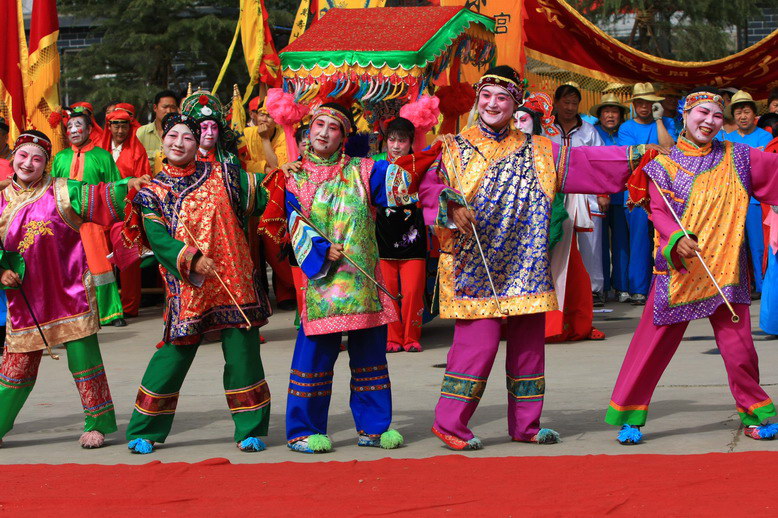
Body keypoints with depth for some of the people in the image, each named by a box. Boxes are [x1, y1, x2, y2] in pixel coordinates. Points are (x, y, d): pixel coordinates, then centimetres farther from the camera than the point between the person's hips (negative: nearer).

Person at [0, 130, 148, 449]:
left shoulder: (61, 192, -1)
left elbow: (98, 197, -12)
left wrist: (128, 186, -28)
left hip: (69, 291, -3)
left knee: (83, 358, 0)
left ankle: (96, 425, 12)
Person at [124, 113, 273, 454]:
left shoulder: (221, 175, 8)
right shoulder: (152, 192, 5)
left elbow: (260, 198, 11)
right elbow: (157, 238, -7)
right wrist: (190, 258, -20)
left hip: (234, 280, 1)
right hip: (187, 286, -1)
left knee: (242, 355, 1)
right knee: (175, 354, -2)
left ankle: (250, 430, 13)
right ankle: (143, 432, 11)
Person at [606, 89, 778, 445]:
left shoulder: (736, 158, 7)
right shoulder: (664, 165, 3)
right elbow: (658, 211, -5)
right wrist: (677, 238, -22)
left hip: (725, 267, 1)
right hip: (678, 268, -1)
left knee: (738, 343, 0)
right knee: (655, 339, -1)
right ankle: (629, 415, 7)